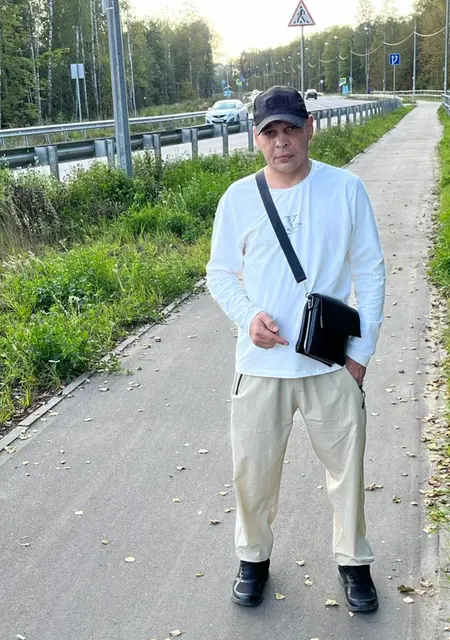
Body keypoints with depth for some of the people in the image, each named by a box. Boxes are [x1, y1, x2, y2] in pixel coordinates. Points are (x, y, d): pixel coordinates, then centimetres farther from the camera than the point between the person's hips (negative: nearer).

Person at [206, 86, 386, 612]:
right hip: (261, 365, 1)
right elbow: (220, 272, 7)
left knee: (347, 468, 12)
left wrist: (361, 351, -3)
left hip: (332, 364, 0)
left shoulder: (345, 189, -5)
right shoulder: (239, 198, -2)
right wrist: (247, 315, -12)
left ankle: (353, 560, 36)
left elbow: (369, 273, 0)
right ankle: (253, 557, 37)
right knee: (253, 469, 12)